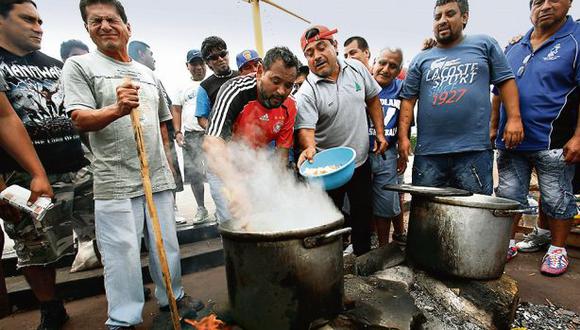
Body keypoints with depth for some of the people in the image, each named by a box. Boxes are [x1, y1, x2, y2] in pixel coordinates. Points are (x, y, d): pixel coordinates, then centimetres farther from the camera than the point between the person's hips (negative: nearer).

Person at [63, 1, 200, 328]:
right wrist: (117, 109, -29)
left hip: (159, 179, 5)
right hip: (116, 183, -4)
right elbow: (81, 119, -9)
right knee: (123, 254, 1)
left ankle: (172, 296, 33)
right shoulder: (79, 66, 3)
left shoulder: (148, 74, 15)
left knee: (167, 245, 13)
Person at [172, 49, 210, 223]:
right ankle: (201, 209, 19)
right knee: (194, 174, 5)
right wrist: (178, 132, 6)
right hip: (190, 136, 3)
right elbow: (176, 110, 18)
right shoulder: (183, 88, 17)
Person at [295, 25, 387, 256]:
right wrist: (309, 147, -45)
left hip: (361, 161, 5)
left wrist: (380, 133, 5)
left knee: (364, 215, 18)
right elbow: (306, 127, -24)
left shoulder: (356, 68, -1)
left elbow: (372, 100, 10)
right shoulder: (306, 93, -15)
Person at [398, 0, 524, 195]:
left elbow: (506, 80, 10)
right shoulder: (421, 60, 12)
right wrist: (403, 136, -3)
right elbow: (408, 100, 7)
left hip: (474, 149, -1)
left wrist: (514, 118, -3)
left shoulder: (484, 45, 11)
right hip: (428, 152, 1)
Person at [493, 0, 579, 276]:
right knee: (508, 196, 8)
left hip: (553, 142, -4)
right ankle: (507, 243, 20)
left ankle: (557, 248, 22)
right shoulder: (513, 49, 15)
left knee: (556, 198, 6)